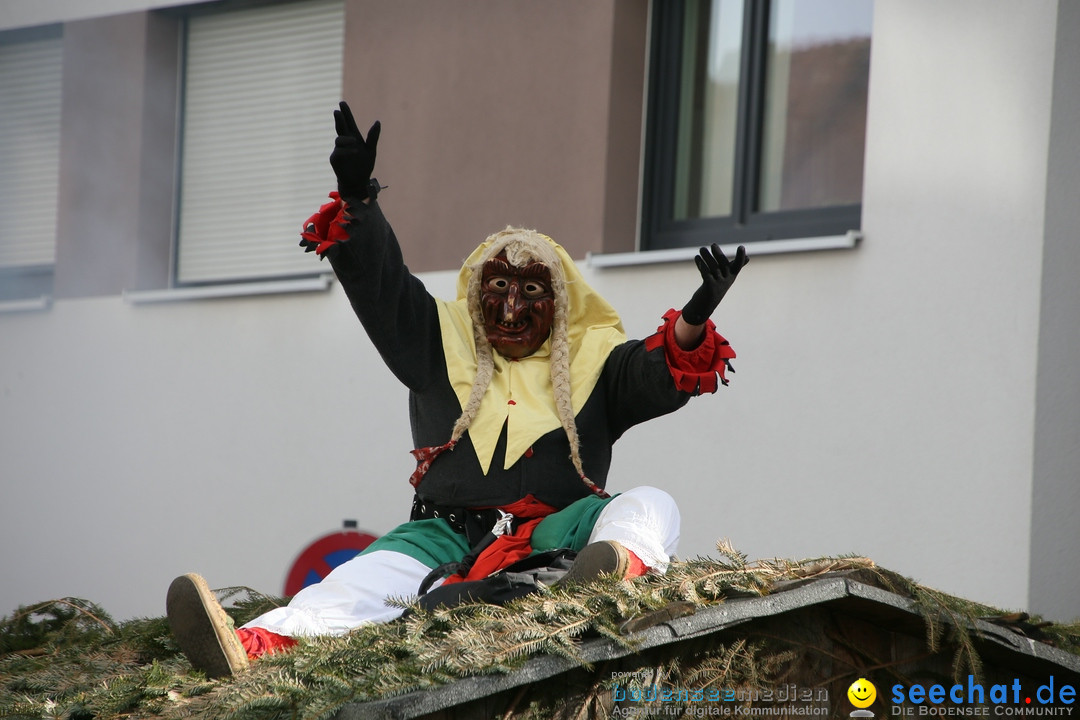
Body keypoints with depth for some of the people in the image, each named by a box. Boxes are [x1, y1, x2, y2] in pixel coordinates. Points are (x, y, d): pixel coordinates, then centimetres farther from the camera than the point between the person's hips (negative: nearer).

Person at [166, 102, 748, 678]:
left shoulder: (591, 361, 14)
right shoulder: (444, 345, 18)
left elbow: (660, 377, -1)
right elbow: (380, 285, 12)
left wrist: (696, 318, -23)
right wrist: (356, 199, -4)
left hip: (557, 532, 0)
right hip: (450, 532, 0)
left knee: (650, 505, -27)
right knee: (369, 578, -27)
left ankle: (624, 565, -62)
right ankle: (253, 647, -52)